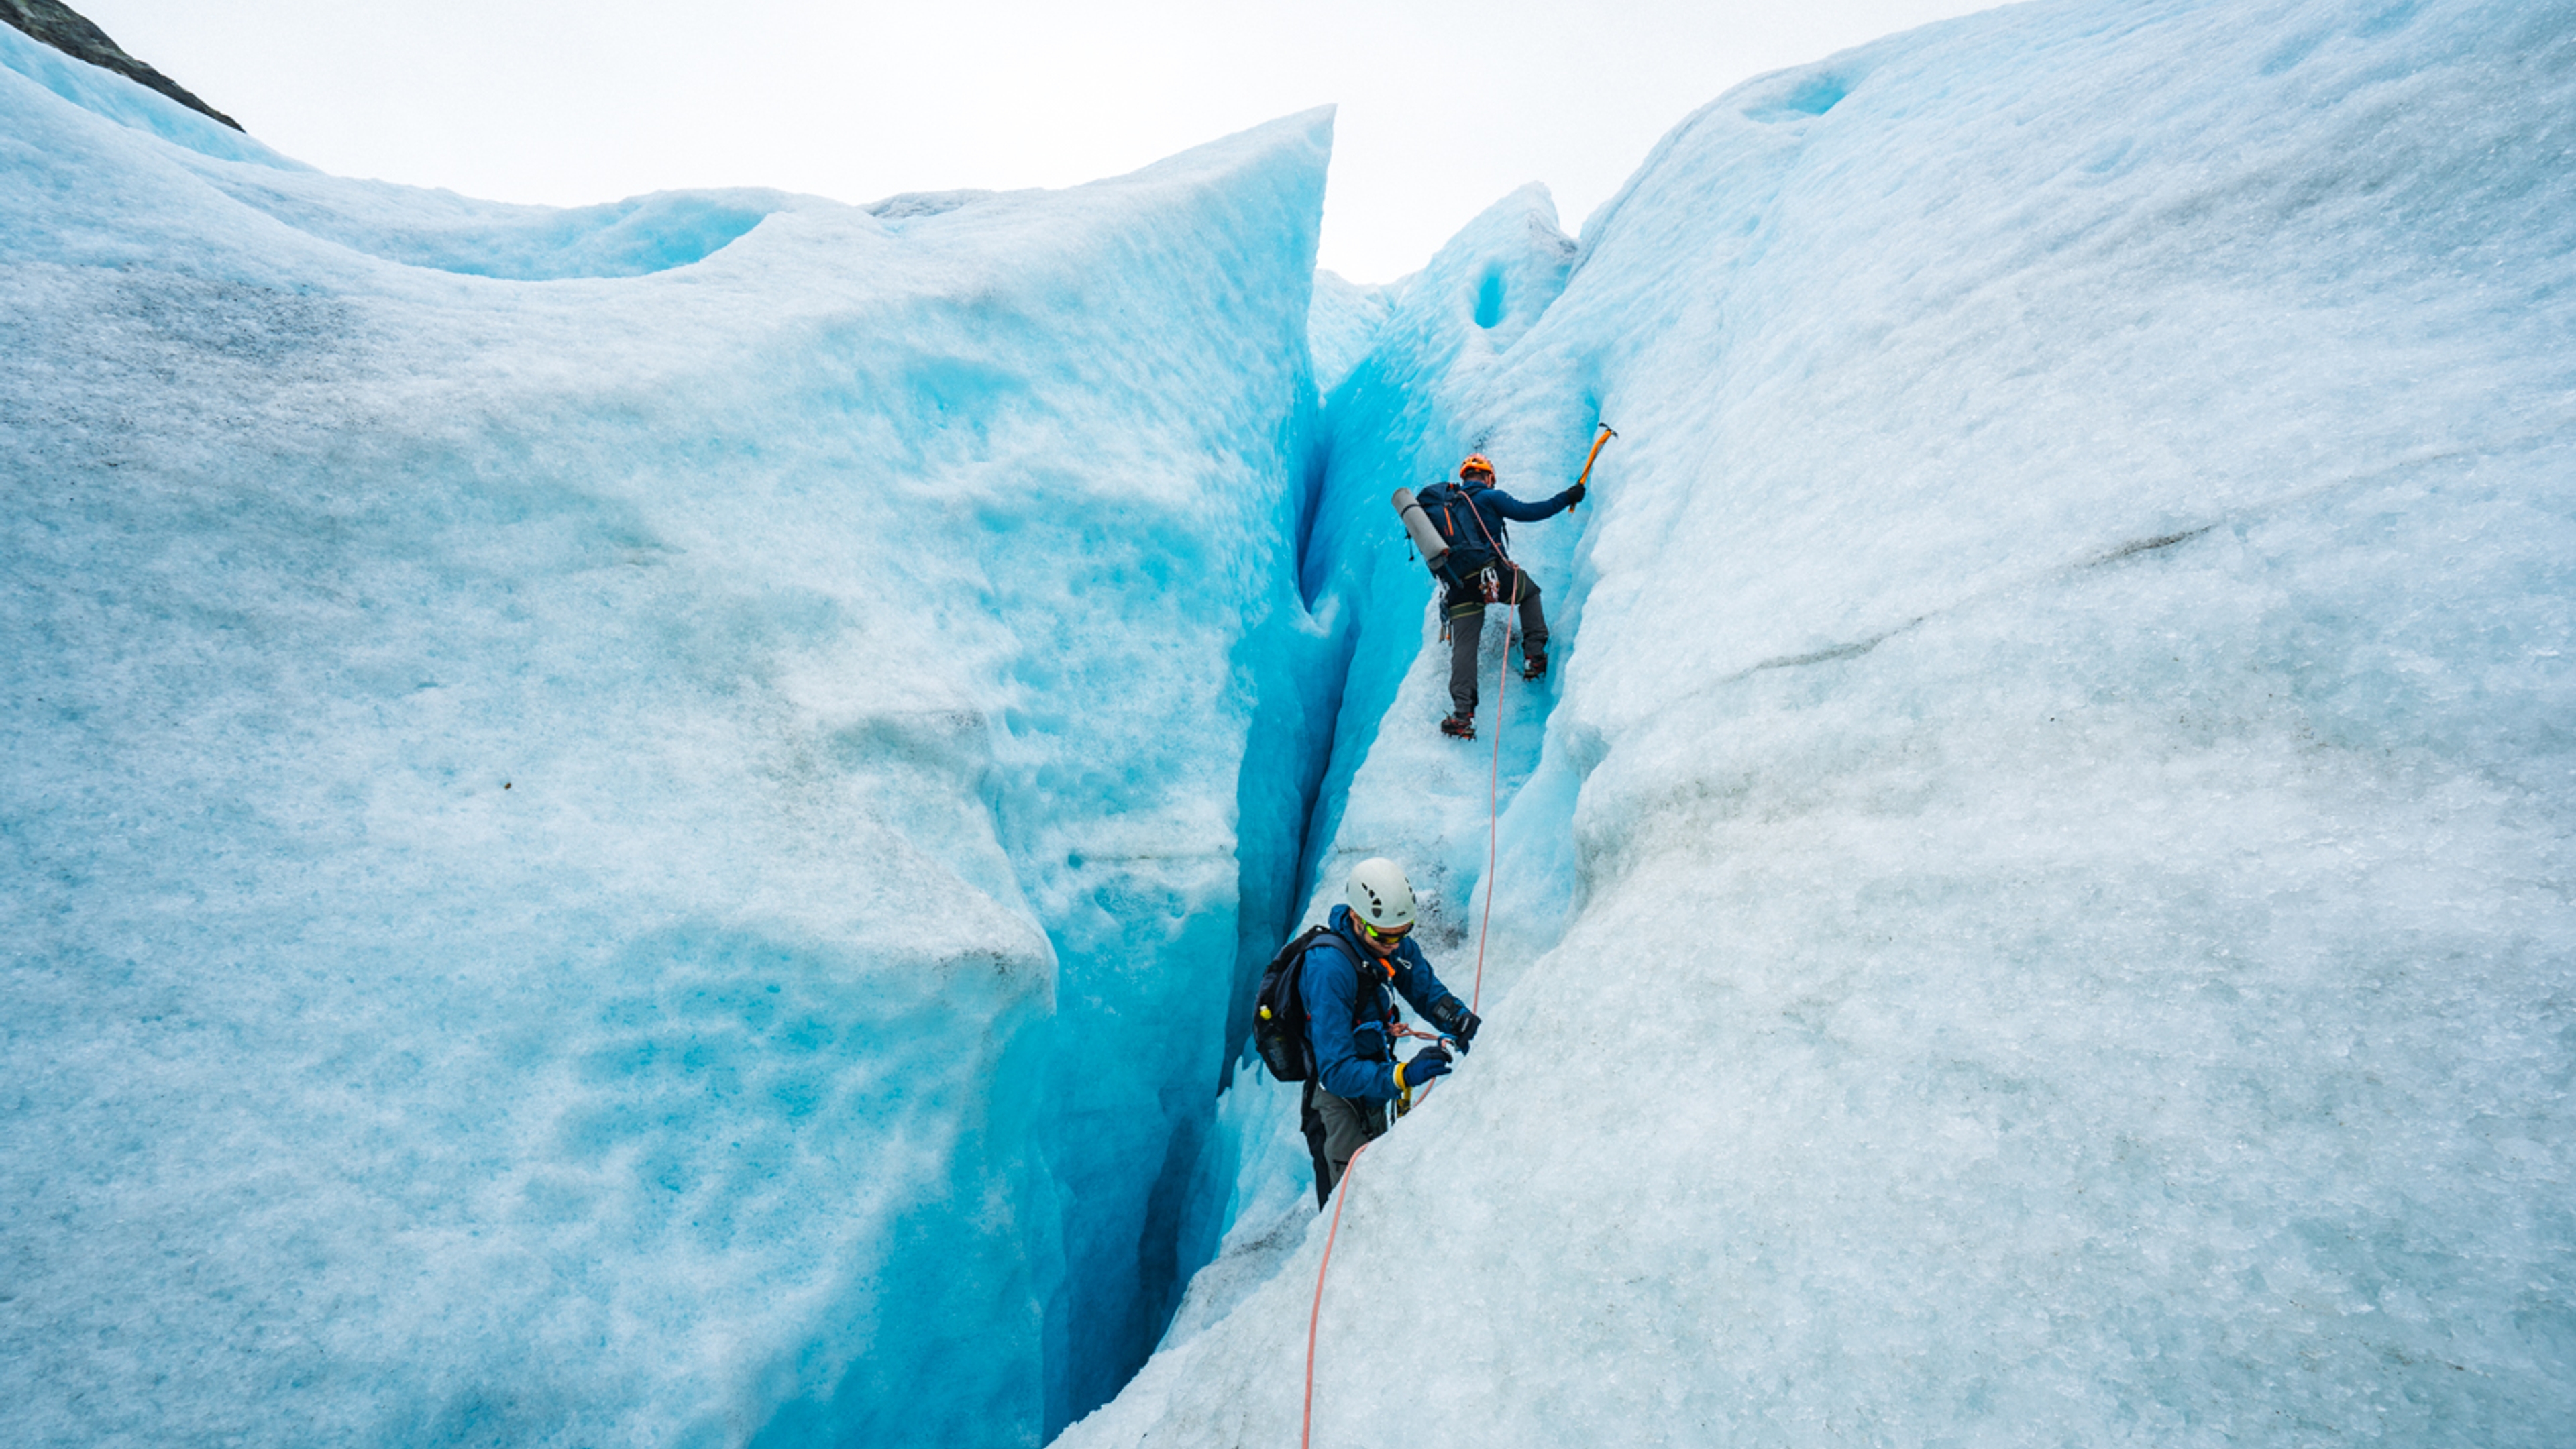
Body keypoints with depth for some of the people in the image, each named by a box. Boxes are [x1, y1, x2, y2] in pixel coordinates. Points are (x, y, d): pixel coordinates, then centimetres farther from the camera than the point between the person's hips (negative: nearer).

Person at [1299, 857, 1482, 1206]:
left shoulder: (1395, 945, -11)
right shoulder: (1328, 969, -33)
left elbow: (1427, 991, 2)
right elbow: (1336, 1071, -35)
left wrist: (1459, 1018, -19)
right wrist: (1403, 1076, -47)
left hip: (1373, 1092, 8)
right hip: (1337, 1102, -7)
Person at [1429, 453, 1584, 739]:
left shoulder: (1446, 504, 22)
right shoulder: (1489, 497, 4)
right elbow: (1527, 512, -2)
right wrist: (1566, 498, 9)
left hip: (1460, 587, 4)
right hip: (1493, 575, -3)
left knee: (1463, 647, 1)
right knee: (1530, 591, 28)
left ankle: (1463, 713, -12)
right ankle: (1534, 654, 17)